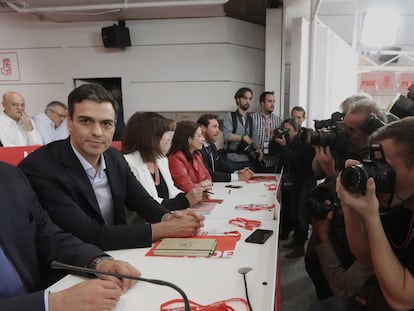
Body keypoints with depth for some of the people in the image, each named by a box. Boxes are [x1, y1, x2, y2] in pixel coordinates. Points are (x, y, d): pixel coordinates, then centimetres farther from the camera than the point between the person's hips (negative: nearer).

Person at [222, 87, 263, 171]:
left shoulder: (250, 119, 15)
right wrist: (243, 138, -19)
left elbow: (253, 139, 13)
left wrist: (258, 148, -4)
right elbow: (227, 136, -13)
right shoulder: (229, 116, 0)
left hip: (248, 160, 4)